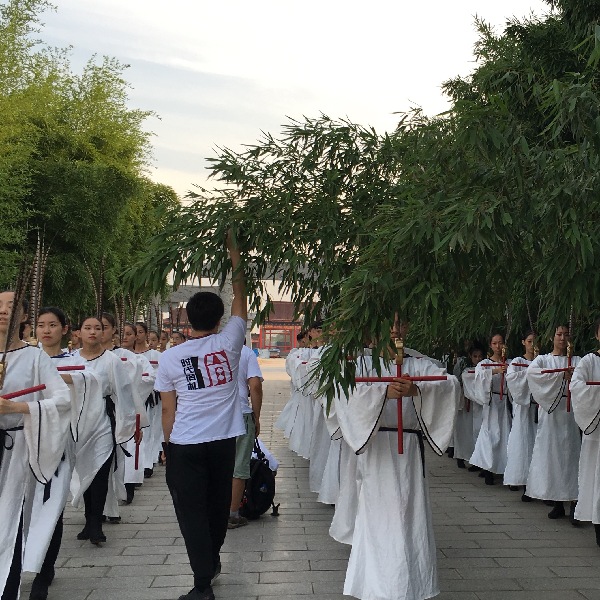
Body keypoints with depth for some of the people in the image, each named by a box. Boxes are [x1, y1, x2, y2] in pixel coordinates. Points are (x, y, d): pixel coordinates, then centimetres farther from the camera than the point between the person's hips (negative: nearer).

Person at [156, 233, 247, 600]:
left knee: (192, 510, 2)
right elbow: (241, 298, 8)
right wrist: (234, 252, 13)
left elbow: (168, 410, 1)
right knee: (219, 502, 18)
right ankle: (212, 560, 37)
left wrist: (169, 444, 14)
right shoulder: (229, 343, -3)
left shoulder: (170, 357, -3)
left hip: (184, 444, -2)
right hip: (223, 440, 2)